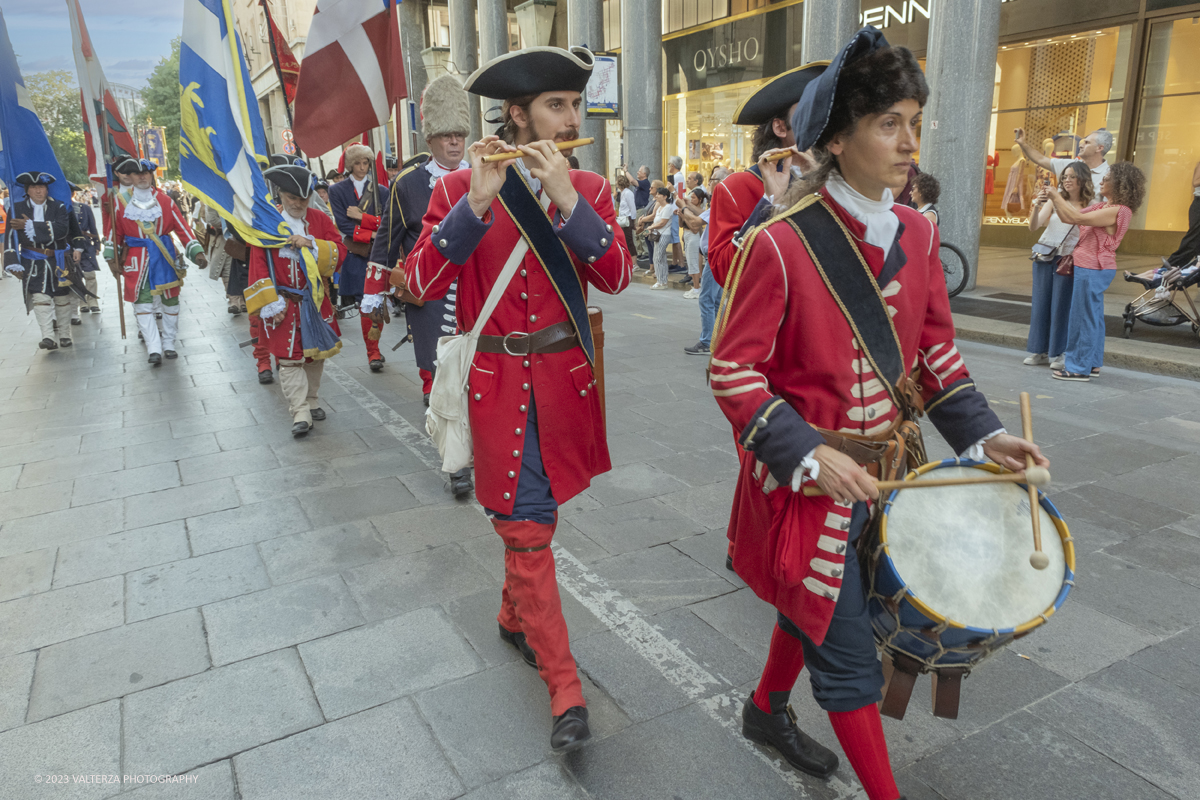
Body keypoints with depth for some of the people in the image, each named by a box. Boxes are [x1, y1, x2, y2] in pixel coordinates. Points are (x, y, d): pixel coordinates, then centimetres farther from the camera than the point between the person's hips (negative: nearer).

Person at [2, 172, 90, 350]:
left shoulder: (59, 207, 0)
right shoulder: (17, 208, 1)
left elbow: (62, 230, -17)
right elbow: (11, 237, -2)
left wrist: (30, 226, -17)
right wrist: (14, 263, -8)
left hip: (59, 261, 1)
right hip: (34, 263, -1)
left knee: (62, 298, 10)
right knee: (40, 297, -15)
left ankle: (64, 335, 23)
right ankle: (48, 337, -21)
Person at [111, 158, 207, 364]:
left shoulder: (165, 201, 4)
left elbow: (182, 228, 1)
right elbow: (116, 232, 11)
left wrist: (197, 252, -9)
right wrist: (116, 258, 10)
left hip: (164, 256, 1)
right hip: (137, 258, -1)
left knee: (170, 299, 5)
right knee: (142, 302, -7)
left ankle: (169, 344, 19)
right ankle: (154, 349, -7)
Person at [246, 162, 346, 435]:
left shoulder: (319, 218, 3)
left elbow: (340, 251, -3)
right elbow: (259, 266, -7)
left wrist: (312, 245, -20)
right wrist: (270, 305, -12)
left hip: (316, 300, 3)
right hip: (285, 302, -3)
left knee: (316, 352, 12)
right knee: (289, 358, -6)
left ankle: (311, 402, 29)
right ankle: (300, 414, -5)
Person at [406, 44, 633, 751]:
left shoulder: (587, 189, 4)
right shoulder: (462, 188, -3)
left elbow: (616, 276, -10)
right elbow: (424, 282, -14)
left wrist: (567, 201, -21)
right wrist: (476, 203, -25)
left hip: (565, 380, 3)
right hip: (496, 383, -3)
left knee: (531, 520, 17)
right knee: (528, 529, -3)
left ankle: (515, 616, 44)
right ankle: (566, 692, 7)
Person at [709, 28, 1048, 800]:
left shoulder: (916, 234, 2)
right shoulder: (780, 244, -20)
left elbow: (935, 348, 10)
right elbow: (733, 371, -18)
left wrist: (983, 433, 0)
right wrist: (809, 454, -24)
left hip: (879, 468, 7)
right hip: (805, 479, -7)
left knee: (814, 606, 25)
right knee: (848, 651, 3)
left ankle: (768, 711, 50)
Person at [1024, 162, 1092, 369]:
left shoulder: (1090, 206, -2)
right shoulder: (1054, 200, 4)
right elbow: (1033, 226, -6)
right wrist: (1037, 205, -23)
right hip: (1044, 257, 3)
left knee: (1061, 307, -1)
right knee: (1040, 304, 6)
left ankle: (1057, 353, 8)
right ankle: (1039, 351, 15)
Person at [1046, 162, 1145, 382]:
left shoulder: (1118, 211, -16)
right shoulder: (1103, 206, 13)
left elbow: (1077, 218, -23)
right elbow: (1070, 217, 13)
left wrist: (1056, 197, -15)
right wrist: (1055, 199, 5)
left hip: (1093, 269, -10)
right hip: (1090, 267, 10)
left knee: (1084, 317, -4)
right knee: (1093, 316, 15)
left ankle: (1079, 368, 2)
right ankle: (1092, 364, 25)